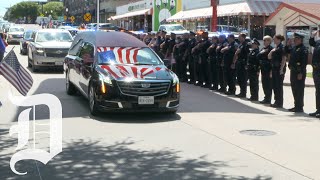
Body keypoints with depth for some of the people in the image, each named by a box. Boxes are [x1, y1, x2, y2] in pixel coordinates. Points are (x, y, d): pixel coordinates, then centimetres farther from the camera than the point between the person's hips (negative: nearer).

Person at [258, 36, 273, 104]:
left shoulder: (271, 49, -12)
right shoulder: (263, 49, 15)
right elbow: (259, 57, 16)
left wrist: (271, 70, -20)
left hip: (268, 70, -9)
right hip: (263, 69, 9)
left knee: (268, 84, -4)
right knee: (264, 84, 13)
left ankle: (268, 99, 2)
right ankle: (266, 98, 22)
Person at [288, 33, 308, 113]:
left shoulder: (303, 49, -12)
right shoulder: (294, 48, 15)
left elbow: (304, 62, -18)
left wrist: (301, 73, -22)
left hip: (299, 73, -9)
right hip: (293, 71, 9)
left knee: (299, 90, -5)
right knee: (294, 90, 14)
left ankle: (299, 107, 0)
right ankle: (296, 106, 23)